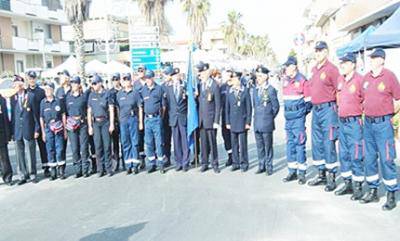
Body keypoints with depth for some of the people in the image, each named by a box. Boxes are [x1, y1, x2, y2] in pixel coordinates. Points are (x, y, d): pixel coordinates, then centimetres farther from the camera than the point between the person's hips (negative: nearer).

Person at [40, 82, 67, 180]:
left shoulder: (58, 101, 1)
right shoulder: (43, 102, 3)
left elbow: (63, 115, 6)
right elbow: (41, 118, 6)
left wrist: (65, 129, 4)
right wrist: (43, 132, 3)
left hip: (59, 128, -1)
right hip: (48, 129, 1)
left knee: (59, 149, 0)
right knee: (50, 150, 4)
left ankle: (61, 171, 9)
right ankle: (53, 172, 12)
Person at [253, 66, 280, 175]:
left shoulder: (271, 90, -8)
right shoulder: (255, 89, 11)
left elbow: (276, 107, -3)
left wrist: (269, 117, 3)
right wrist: (257, 116, 13)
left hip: (267, 124, -5)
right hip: (257, 123, 6)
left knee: (268, 146, 3)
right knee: (259, 146, 11)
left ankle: (269, 167, 13)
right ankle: (261, 166, 21)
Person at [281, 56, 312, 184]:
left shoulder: (302, 80, -9)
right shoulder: (286, 81, 12)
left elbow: (308, 100, -7)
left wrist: (303, 112, -2)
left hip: (298, 118, -7)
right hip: (288, 117, 7)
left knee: (299, 144, -4)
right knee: (290, 144, 11)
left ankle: (302, 173, 5)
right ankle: (292, 171, 20)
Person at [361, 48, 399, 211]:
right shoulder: (366, 78, 10)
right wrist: (363, 112, 13)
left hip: (383, 123, -6)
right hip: (368, 123, 6)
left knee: (386, 159, -4)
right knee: (369, 158, 11)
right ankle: (373, 191, 24)